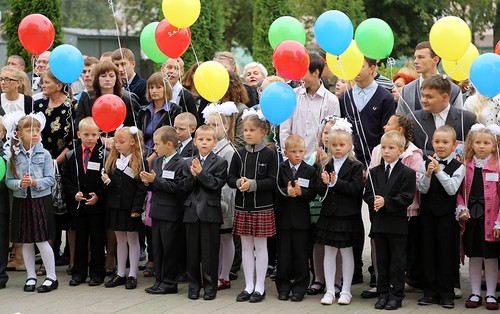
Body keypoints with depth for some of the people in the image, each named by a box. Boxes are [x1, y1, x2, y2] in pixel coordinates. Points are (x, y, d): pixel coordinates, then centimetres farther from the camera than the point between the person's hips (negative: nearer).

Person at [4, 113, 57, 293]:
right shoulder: (13, 155, 1)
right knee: (26, 242, 8)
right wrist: (20, 183, -19)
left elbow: (50, 179, -6)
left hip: (41, 199, -3)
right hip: (21, 201, 3)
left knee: (42, 240, -3)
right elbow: (8, 180, 0)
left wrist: (35, 182, -22)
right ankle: (31, 277, 20)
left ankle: (51, 277, 7)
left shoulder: (44, 154, -4)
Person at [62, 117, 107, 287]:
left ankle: (96, 273, 12)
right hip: (77, 205, 3)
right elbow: (65, 179, 8)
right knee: (79, 240, 10)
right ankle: (79, 273, 17)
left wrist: (98, 195, -14)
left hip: (97, 205, -3)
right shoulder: (71, 156, 6)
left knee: (97, 240, 4)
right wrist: (74, 193, -7)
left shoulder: (104, 155, -5)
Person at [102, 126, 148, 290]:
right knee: (120, 240, 14)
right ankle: (120, 274, 21)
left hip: (131, 208, -5)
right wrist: (107, 181, -11)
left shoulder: (139, 162, -10)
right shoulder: (113, 160, 7)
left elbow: (141, 188, -12)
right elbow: (110, 183, 12)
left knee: (132, 240, 6)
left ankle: (132, 276, 12)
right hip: (115, 207, 5)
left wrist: (137, 209, -16)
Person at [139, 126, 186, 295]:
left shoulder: (180, 164, -13)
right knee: (157, 248, 13)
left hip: (171, 213, -8)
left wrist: (155, 180, -21)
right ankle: (159, 280, 21)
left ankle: (169, 282, 8)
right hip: (157, 211, 8)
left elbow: (175, 187, -20)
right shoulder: (156, 161, 13)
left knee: (170, 249, 0)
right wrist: (147, 181, -5)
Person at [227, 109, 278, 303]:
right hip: (242, 207, 4)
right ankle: (249, 286, 17)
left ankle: (259, 287, 10)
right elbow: (230, 179, 4)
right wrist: (239, 183, -17)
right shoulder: (239, 155, 5)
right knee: (246, 246, 9)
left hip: (262, 207, -4)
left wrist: (252, 184, -22)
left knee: (260, 246, 3)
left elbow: (272, 181, -11)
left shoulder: (269, 155, -6)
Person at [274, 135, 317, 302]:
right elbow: (275, 190, -5)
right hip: (283, 217, 0)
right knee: (283, 254, 6)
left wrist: (301, 192, -24)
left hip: (301, 218, 0)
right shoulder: (280, 169, 2)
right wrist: (286, 192, -24)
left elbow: (312, 194, -6)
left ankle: (299, 288, 12)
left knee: (301, 254, 3)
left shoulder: (310, 171, 1)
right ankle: (283, 287, 16)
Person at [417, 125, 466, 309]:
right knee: (428, 252, 7)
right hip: (427, 213, 3)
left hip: (446, 215, -3)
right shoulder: (426, 164, 3)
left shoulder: (458, 167, -5)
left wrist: (439, 171, -23)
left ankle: (446, 293, 11)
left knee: (446, 253, 3)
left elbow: (452, 189, -16)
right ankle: (430, 292, 16)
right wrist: (428, 174, -21)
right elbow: (422, 189, -3)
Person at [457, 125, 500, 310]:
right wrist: (462, 209, -7)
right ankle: (475, 294, 20)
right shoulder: (466, 166, 5)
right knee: (474, 257, 11)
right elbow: (460, 191, 10)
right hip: (471, 218, 3)